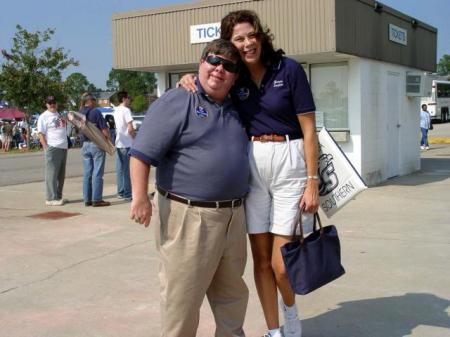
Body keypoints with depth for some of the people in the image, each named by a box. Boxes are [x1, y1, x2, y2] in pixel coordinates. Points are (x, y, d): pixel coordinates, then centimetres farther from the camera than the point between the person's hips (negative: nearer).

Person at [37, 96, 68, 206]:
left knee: (61, 174, 11)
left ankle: (58, 196, 20)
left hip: (63, 148, 7)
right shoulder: (44, 117, -3)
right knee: (52, 174, -6)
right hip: (52, 148, -7)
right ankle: (51, 198, -2)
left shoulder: (59, 115, 18)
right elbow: (41, 134, -8)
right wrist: (46, 148, -16)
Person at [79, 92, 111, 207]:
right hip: (97, 145, -6)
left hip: (85, 145, 6)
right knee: (97, 173, -2)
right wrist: (109, 140, 1)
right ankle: (97, 199, -1)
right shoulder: (95, 112, -13)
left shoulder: (80, 113, 5)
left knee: (87, 174, 10)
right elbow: (105, 130, -15)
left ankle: (87, 199, 14)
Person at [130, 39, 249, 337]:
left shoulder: (236, 109, 14)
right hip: (188, 215, -7)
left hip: (233, 216, 7)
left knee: (232, 291, 20)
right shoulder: (176, 101, -8)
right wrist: (140, 197, -23)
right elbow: (142, 152, -14)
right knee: (183, 295, 2)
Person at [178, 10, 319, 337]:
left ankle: (290, 310, 29)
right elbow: (210, 83, 26)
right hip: (250, 165, 4)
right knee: (261, 258, 8)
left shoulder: (289, 69, -6)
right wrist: (191, 79, 1)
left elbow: (309, 131, -6)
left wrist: (312, 182, -11)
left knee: (281, 263, -5)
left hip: (288, 164, -4)